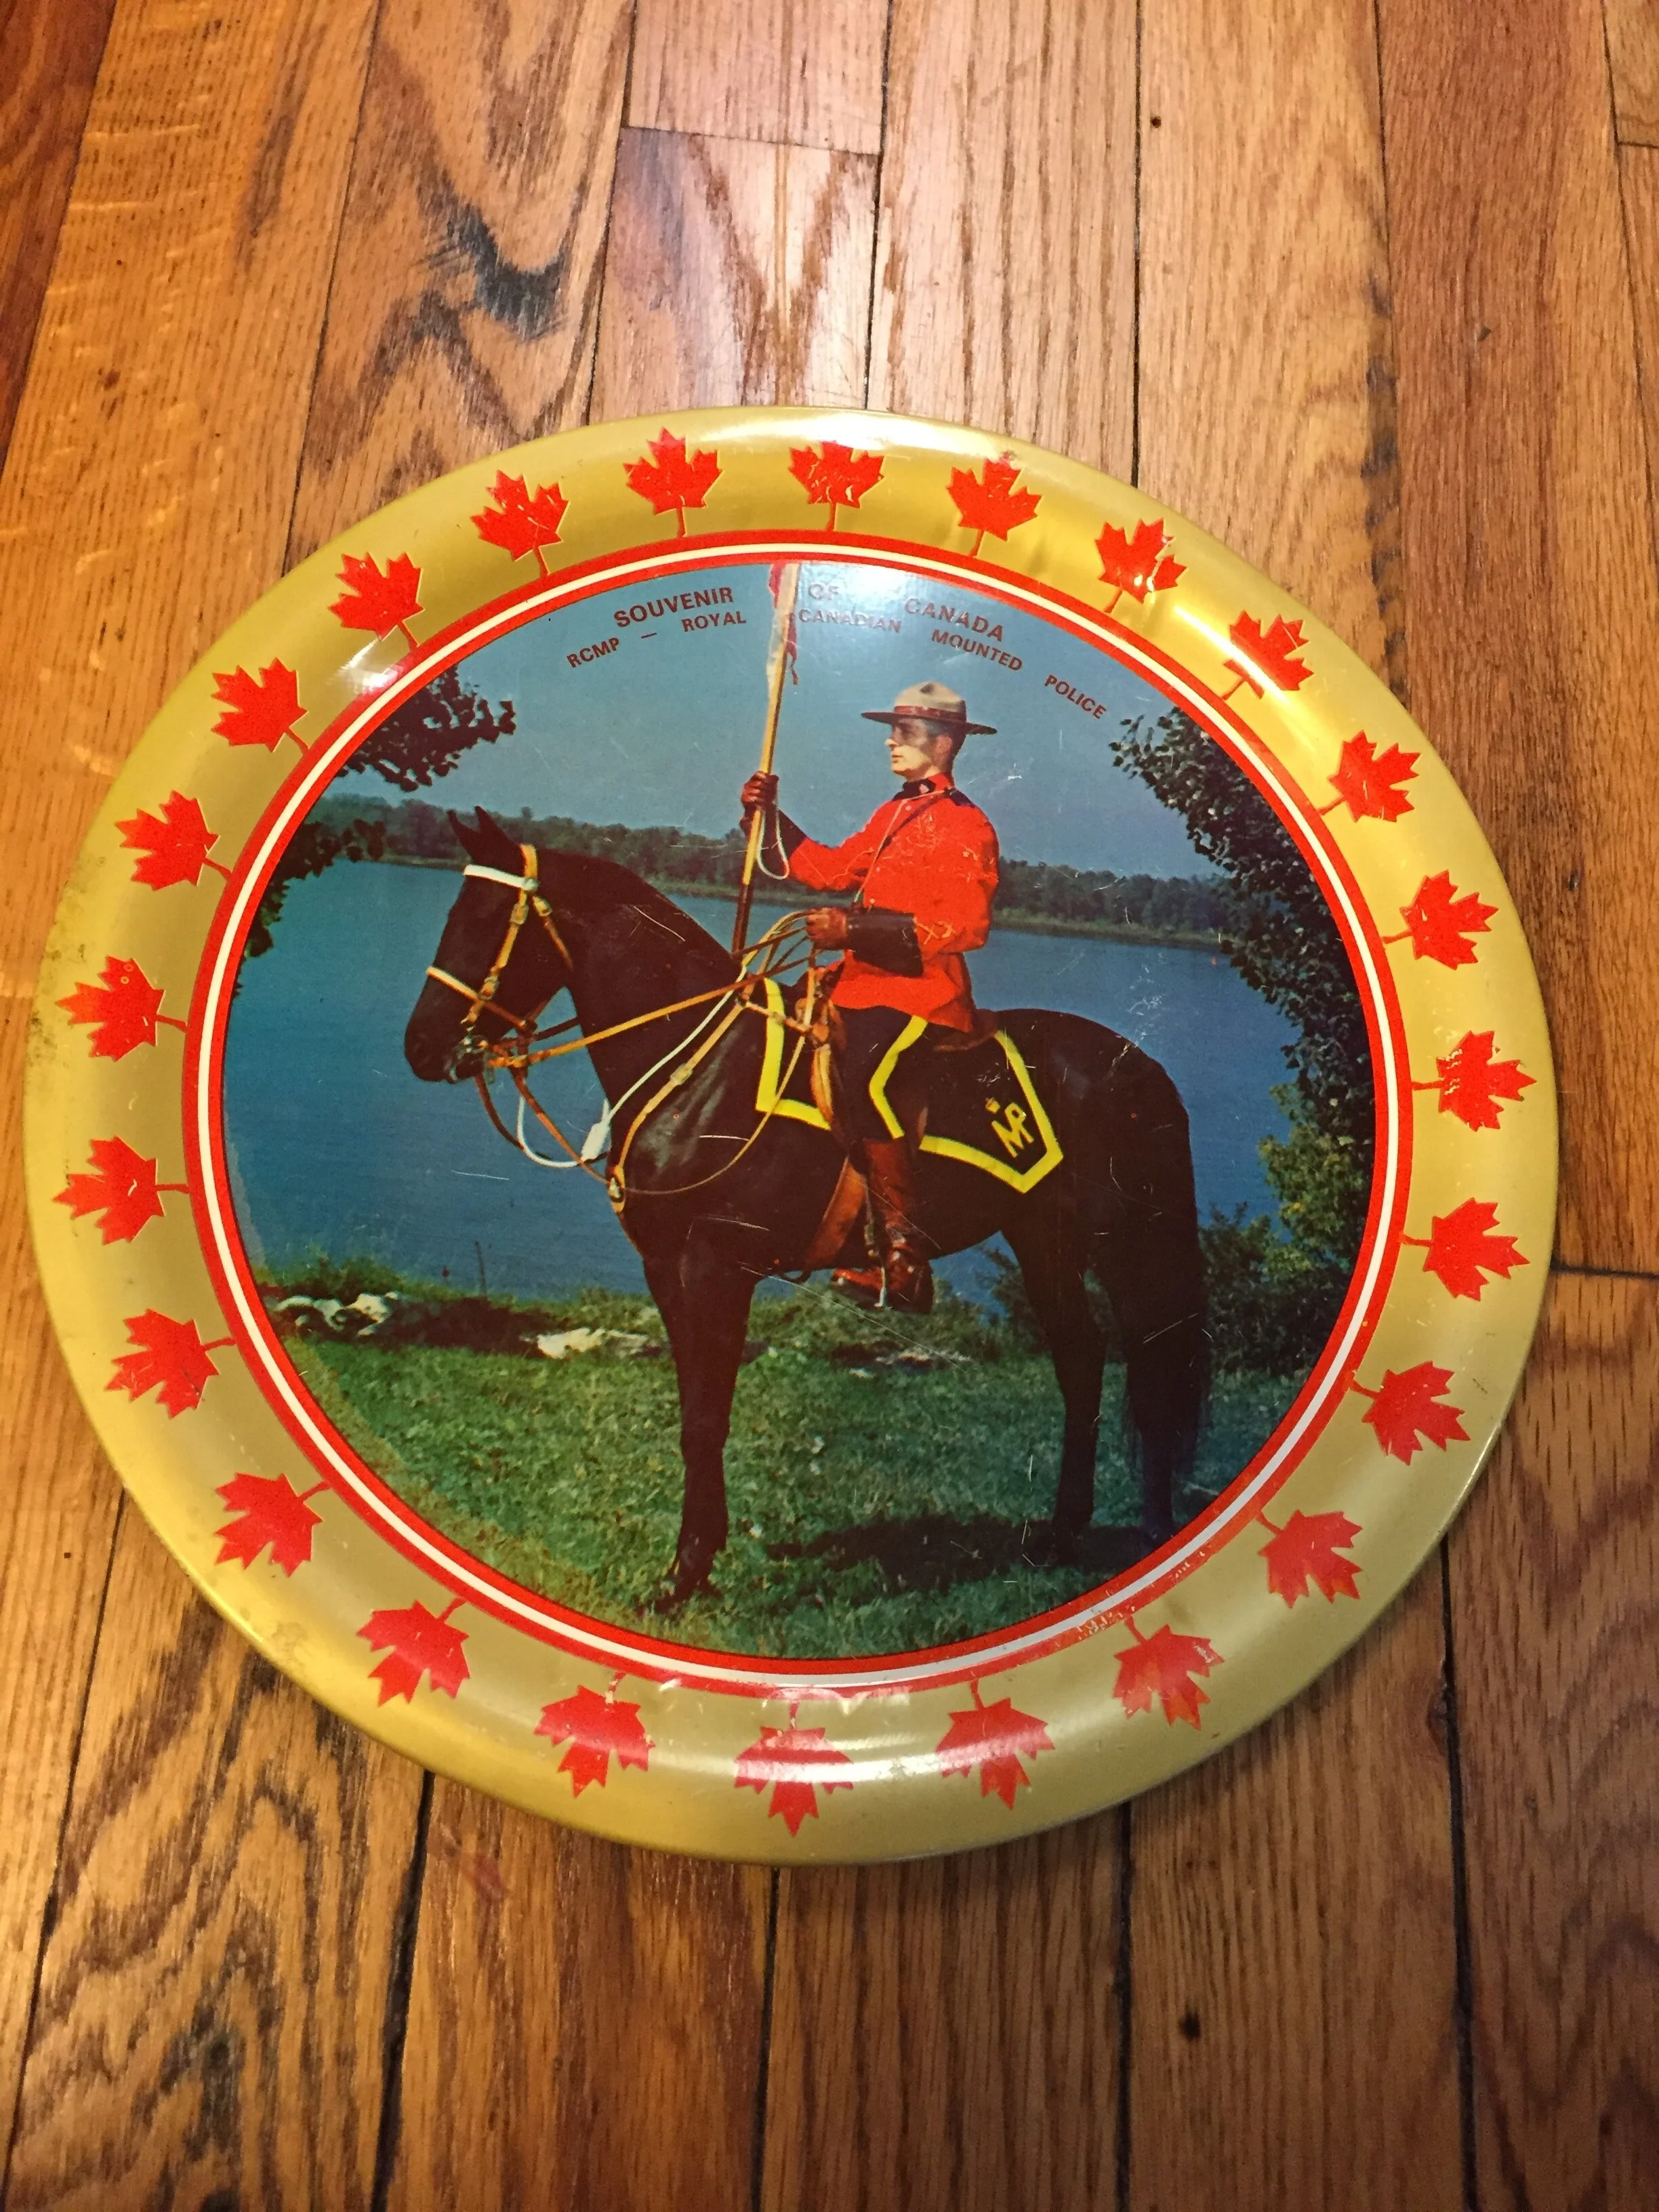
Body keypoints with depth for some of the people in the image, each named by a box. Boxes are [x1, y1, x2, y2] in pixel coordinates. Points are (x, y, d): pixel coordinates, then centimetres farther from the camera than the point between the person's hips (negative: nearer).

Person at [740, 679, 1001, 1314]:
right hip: (865, 981, 10)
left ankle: (903, 1253, -24)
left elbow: (964, 926, -17)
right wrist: (769, 816, 16)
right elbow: (830, 868, 25)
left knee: (862, 1076, -30)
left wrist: (856, 928, -23)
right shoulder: (892, 815, 22)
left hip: (922, 991, -9)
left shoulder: (965, 827, -6)